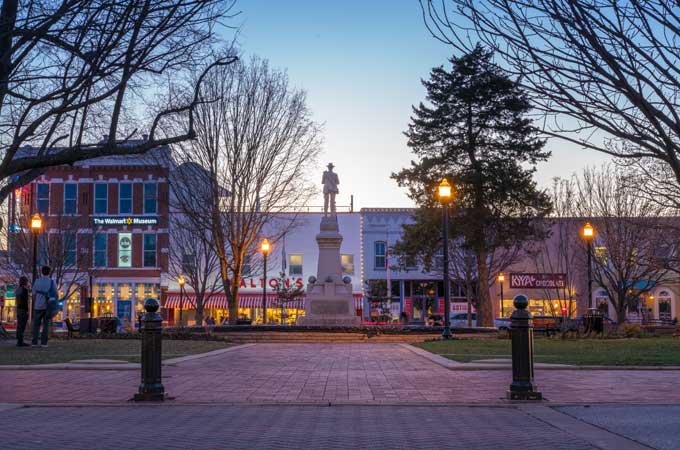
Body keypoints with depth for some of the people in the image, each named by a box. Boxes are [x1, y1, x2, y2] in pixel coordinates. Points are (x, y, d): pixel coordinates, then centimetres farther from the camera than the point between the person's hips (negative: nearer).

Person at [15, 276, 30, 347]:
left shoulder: (18, 289, 12)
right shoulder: (24, 289, -14)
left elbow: (18, 301, 14)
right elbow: (25, 301, -18)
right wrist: (27, 311, -17)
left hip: (19, 309, 9)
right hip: (24, 309, -9)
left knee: (19, 326, 9)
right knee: (22, 326, -8)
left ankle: (19, 342, 10)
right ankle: (20, 342, -8)